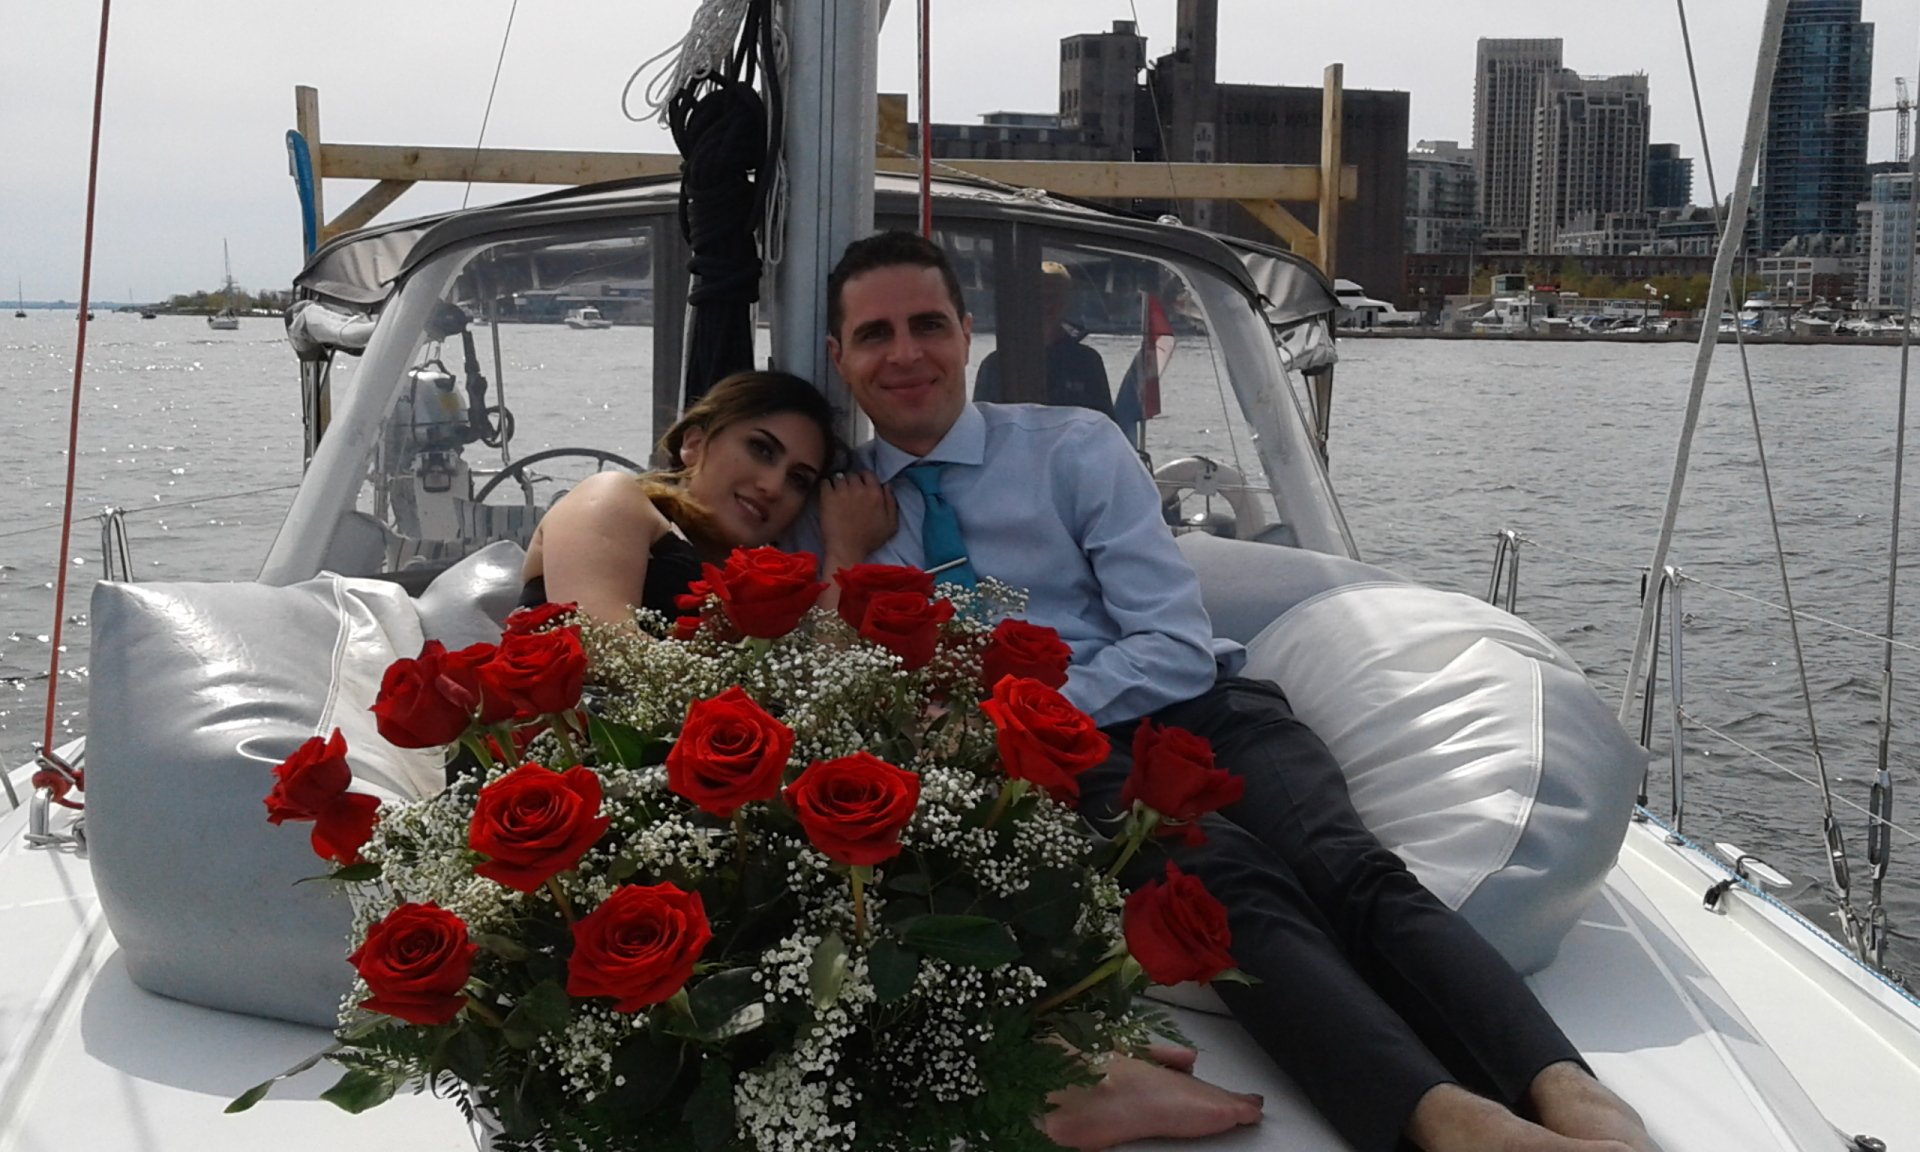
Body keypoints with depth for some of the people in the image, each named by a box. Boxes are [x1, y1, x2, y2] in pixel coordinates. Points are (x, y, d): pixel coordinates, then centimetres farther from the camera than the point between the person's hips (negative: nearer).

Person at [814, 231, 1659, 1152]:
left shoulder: (1074, 448, 6)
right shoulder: (839, 505, 13)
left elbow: (1182, 650, -2)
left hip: (1199, 712, 2)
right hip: (1060, 761, -1)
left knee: (1349, 869, -29)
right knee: (1231, 881, -33)